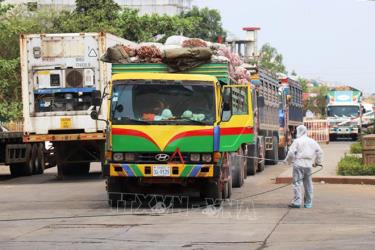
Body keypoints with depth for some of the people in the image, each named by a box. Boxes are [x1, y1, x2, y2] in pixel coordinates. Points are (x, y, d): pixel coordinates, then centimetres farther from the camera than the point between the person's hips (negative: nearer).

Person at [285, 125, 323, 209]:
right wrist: (318, 162, 24)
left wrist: (288, 161, 7)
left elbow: (291, 152, -10)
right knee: (308, 184, 11)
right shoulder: (312, 141, 11)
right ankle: (308, 203, 15)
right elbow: (319, 151, 14)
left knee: (297, 183, -5)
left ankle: (297, 202, -13)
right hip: (308, 165, 6)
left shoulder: (297, 141, -6)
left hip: (299, 164, -5)